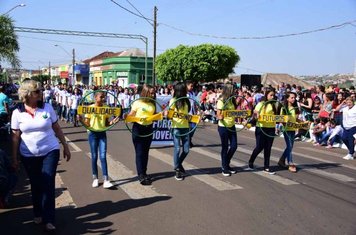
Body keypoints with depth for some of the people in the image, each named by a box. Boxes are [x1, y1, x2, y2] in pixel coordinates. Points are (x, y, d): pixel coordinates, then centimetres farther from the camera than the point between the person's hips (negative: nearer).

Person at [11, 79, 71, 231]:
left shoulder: (47, 107, -5)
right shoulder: (17, 113, -5)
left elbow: (57, 128, 3)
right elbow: (15, 137, 0)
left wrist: (65, 146, 5)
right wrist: (14, 158, 2)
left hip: (50, 152, -1)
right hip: (29, 155, 1)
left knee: (48, 184, -5)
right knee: (35, 185, 12)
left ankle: (48, 219, 2)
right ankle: (38, 213, 33)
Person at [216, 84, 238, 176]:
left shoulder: (232, 100, 6)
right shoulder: (221, 101, -13)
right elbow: (218, 116, -14)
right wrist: (221, 116, -34)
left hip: (231, 126, 7)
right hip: (223, 127, -7)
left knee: (234, 146, 8)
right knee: (225, 147, 2)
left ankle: (226, 164, 28)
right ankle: (224, 168, 16)